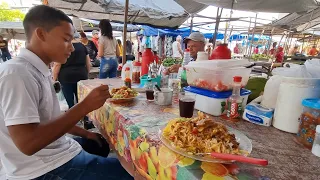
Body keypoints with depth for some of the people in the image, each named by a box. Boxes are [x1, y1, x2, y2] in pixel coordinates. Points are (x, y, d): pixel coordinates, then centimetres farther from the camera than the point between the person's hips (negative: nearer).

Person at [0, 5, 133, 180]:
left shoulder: (38, 71, 6)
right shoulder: (17, 73, -22)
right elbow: (27, 143, -28)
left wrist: (85, 133, 13)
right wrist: (85, 106, -28)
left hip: (56, 150, 9)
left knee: (102, 142, 30)